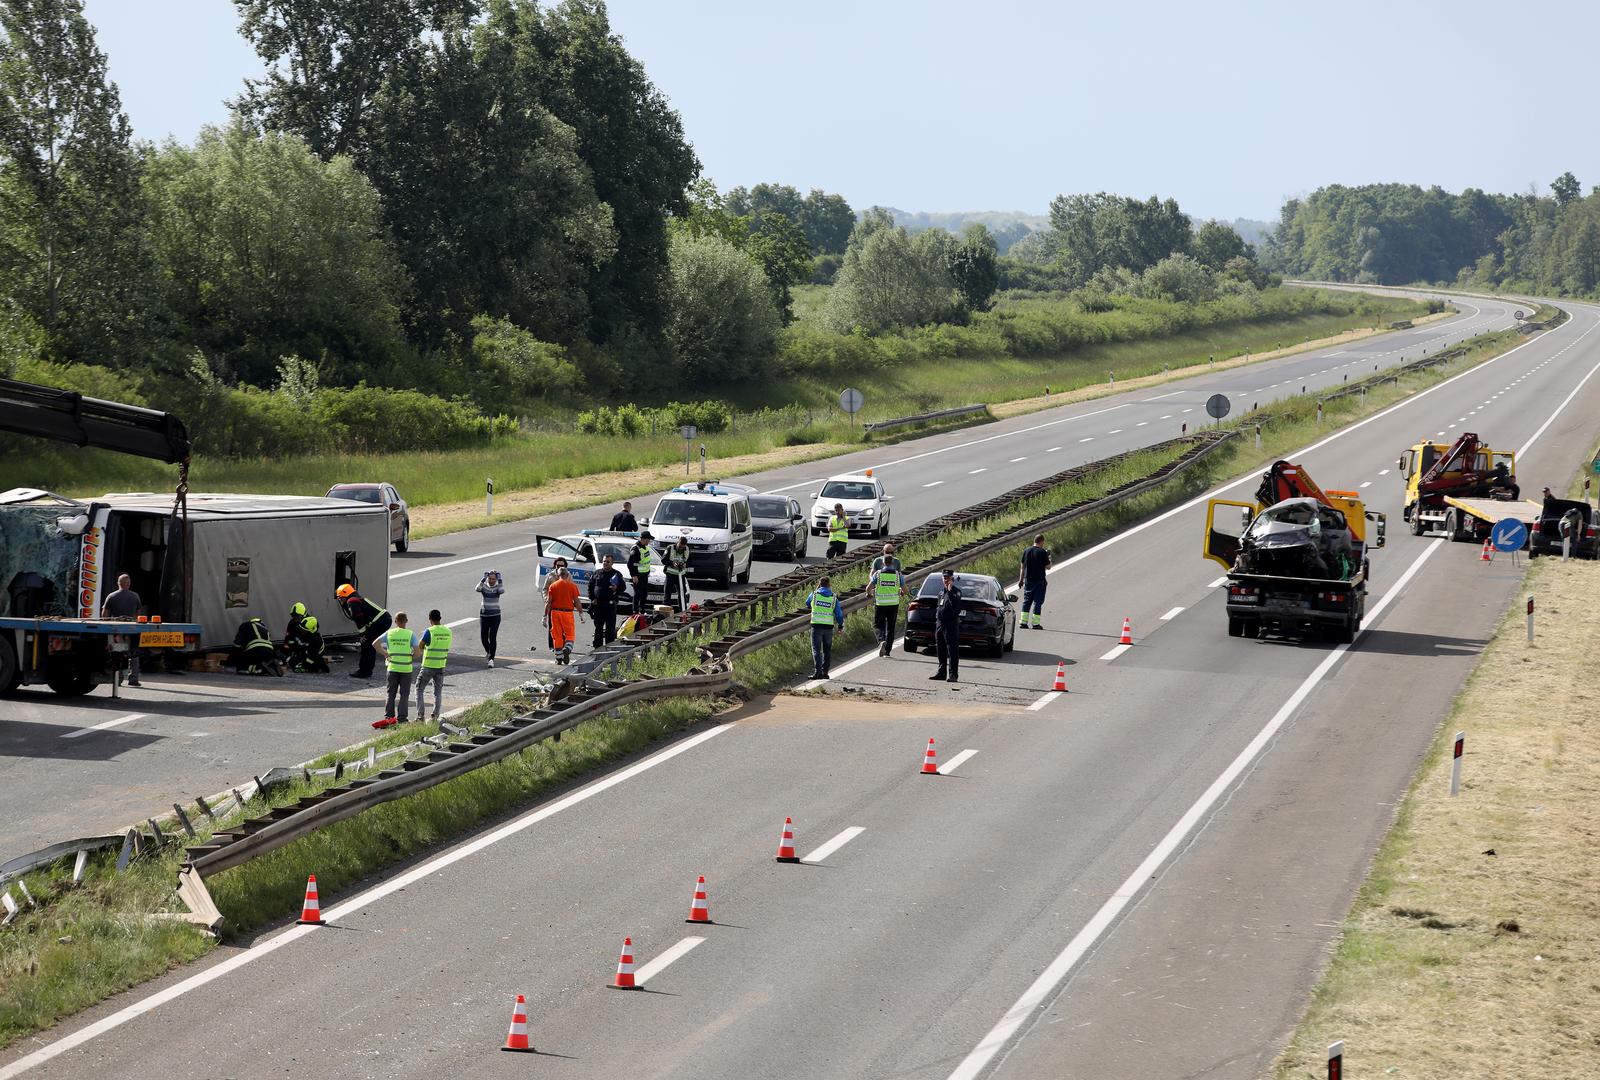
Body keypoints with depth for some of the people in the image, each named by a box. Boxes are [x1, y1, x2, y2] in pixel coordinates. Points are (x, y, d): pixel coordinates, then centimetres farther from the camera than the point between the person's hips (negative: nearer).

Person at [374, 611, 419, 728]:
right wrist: (411, 658, 7)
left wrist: (386, 654, 3)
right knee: (404, 695, 5)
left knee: (391, 694, 10)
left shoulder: (390, 633, 2)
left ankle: (388, 717, 5)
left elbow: (376, 644, -5)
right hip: (406, 669, -2)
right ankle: (402, 719, 3)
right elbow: (417, 650, -12)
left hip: (392, 667, 2)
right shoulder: (410, 634, -5)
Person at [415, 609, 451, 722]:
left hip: (428, 666, -4)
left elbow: (420, 646, -8)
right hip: (441, 666, 4)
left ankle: (420, 714, 1)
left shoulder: (429, 632, -14)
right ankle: (435, 716, 7)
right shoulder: (448, 632, 2)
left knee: (420, 690, 9)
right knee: (438, 692, 11)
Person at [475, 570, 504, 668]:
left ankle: (491, 659, -9)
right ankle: (488, 651, 37)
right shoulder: (483, 586, -1)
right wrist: (483, 578, -30)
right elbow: (478, 589, -24)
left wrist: (499, 579, -24)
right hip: (484, 615, 2)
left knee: (492, 637, -11)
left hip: (495, 615, -2)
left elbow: (502, 591, -26)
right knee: (483, 637, 6)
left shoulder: (497, 587, -2)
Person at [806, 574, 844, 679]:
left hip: (816, 625, -2)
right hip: (829, 627, 2)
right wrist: (840, 626, 17)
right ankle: (825, 672, 11)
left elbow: (807, 603, 21)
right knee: (827, 650, 12)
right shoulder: (833, 597, 4)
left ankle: (817, 671, -16)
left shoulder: (814, 594, 0)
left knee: (816, 650, -3)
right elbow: (839, 614, 5)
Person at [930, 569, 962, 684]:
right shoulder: (941, 593, 18)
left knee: (952, 651, -7)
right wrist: (937, 620, 17)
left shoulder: (956, 592, -6)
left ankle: (952, 675, -9)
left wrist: (950, 591, -24)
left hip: (951, 624, -8)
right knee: (941, 650, 13)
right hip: (940, 624, 8)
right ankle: (941, 672, 21)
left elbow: (955, 604, -24)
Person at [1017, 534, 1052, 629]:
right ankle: (1035, 623, 0)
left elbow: (1022, 566, 8)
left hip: (1028, 580, 4)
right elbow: (1048, 567, -9)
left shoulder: (1026, 550, 3)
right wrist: (1048, 557, 9)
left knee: (1026, 601, 12)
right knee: (1038, 602, 2)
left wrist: (1021, 579, 15)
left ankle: (1023, 621, 9)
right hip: (1039, 580, -4)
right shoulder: (1042, 552, -12)